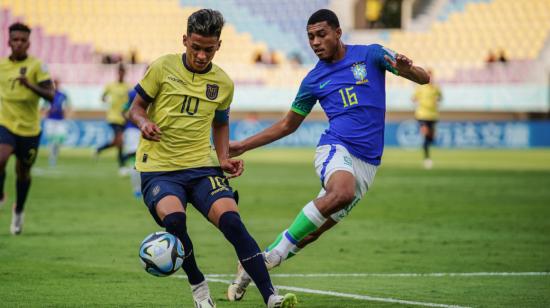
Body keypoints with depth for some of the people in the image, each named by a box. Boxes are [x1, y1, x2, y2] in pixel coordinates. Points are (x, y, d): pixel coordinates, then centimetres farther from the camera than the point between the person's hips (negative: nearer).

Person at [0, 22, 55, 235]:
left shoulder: (36, 66, -8)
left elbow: (50, 95, -16)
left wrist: (30, 85, -29)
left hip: (29, 129, -1)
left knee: (23, 172, 12)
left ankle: (18, 211, 36)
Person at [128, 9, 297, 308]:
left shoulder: (223, 83, 8)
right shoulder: (163, 68, -2)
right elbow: (136, 108, 6)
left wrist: (224, 159, 8)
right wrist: (144, 123, -17)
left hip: (202, 166, 2)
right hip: (158, 168, -2)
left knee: (231, 220, -23)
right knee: (174, 218, -32)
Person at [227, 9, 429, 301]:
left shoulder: (370, 55, 7)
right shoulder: (313, 80, 11)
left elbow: (423, 78, 3)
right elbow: (288, 124, 23)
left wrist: (406, 67, -21)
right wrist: (243, 145, 19)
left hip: (367, 163, 1)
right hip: (335, 148, -1)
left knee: (312, 231, -4)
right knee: (342, 191, -37)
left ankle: (252, 267, 11)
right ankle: (275, 252, -29)